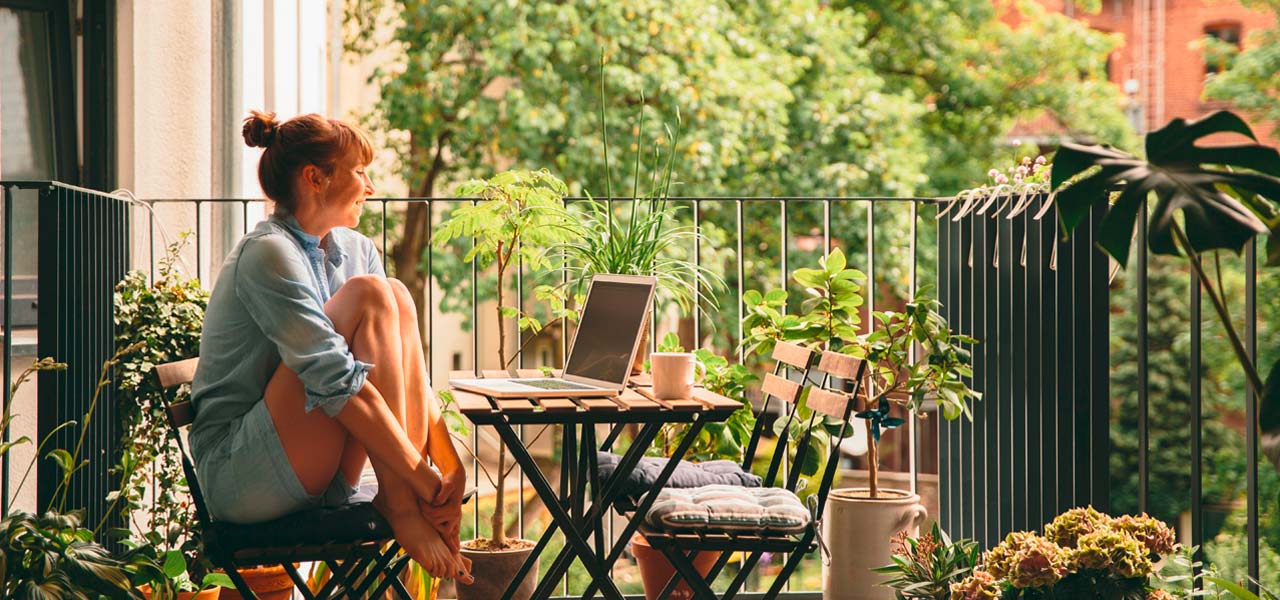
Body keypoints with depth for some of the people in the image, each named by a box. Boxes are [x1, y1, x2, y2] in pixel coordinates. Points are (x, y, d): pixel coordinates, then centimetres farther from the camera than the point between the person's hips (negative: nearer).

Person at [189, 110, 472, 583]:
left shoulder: (356, 250, 10)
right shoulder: (268, 255, -16)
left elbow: (408, 369, 4)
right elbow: (337, 382, -24)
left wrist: (452, 469, -10)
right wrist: (427, 483, -25)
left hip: (316, 481, 8)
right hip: (239, 478, -7)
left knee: (398, 299, -9)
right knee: (369, 296, -19)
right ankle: (399, 505, -22)